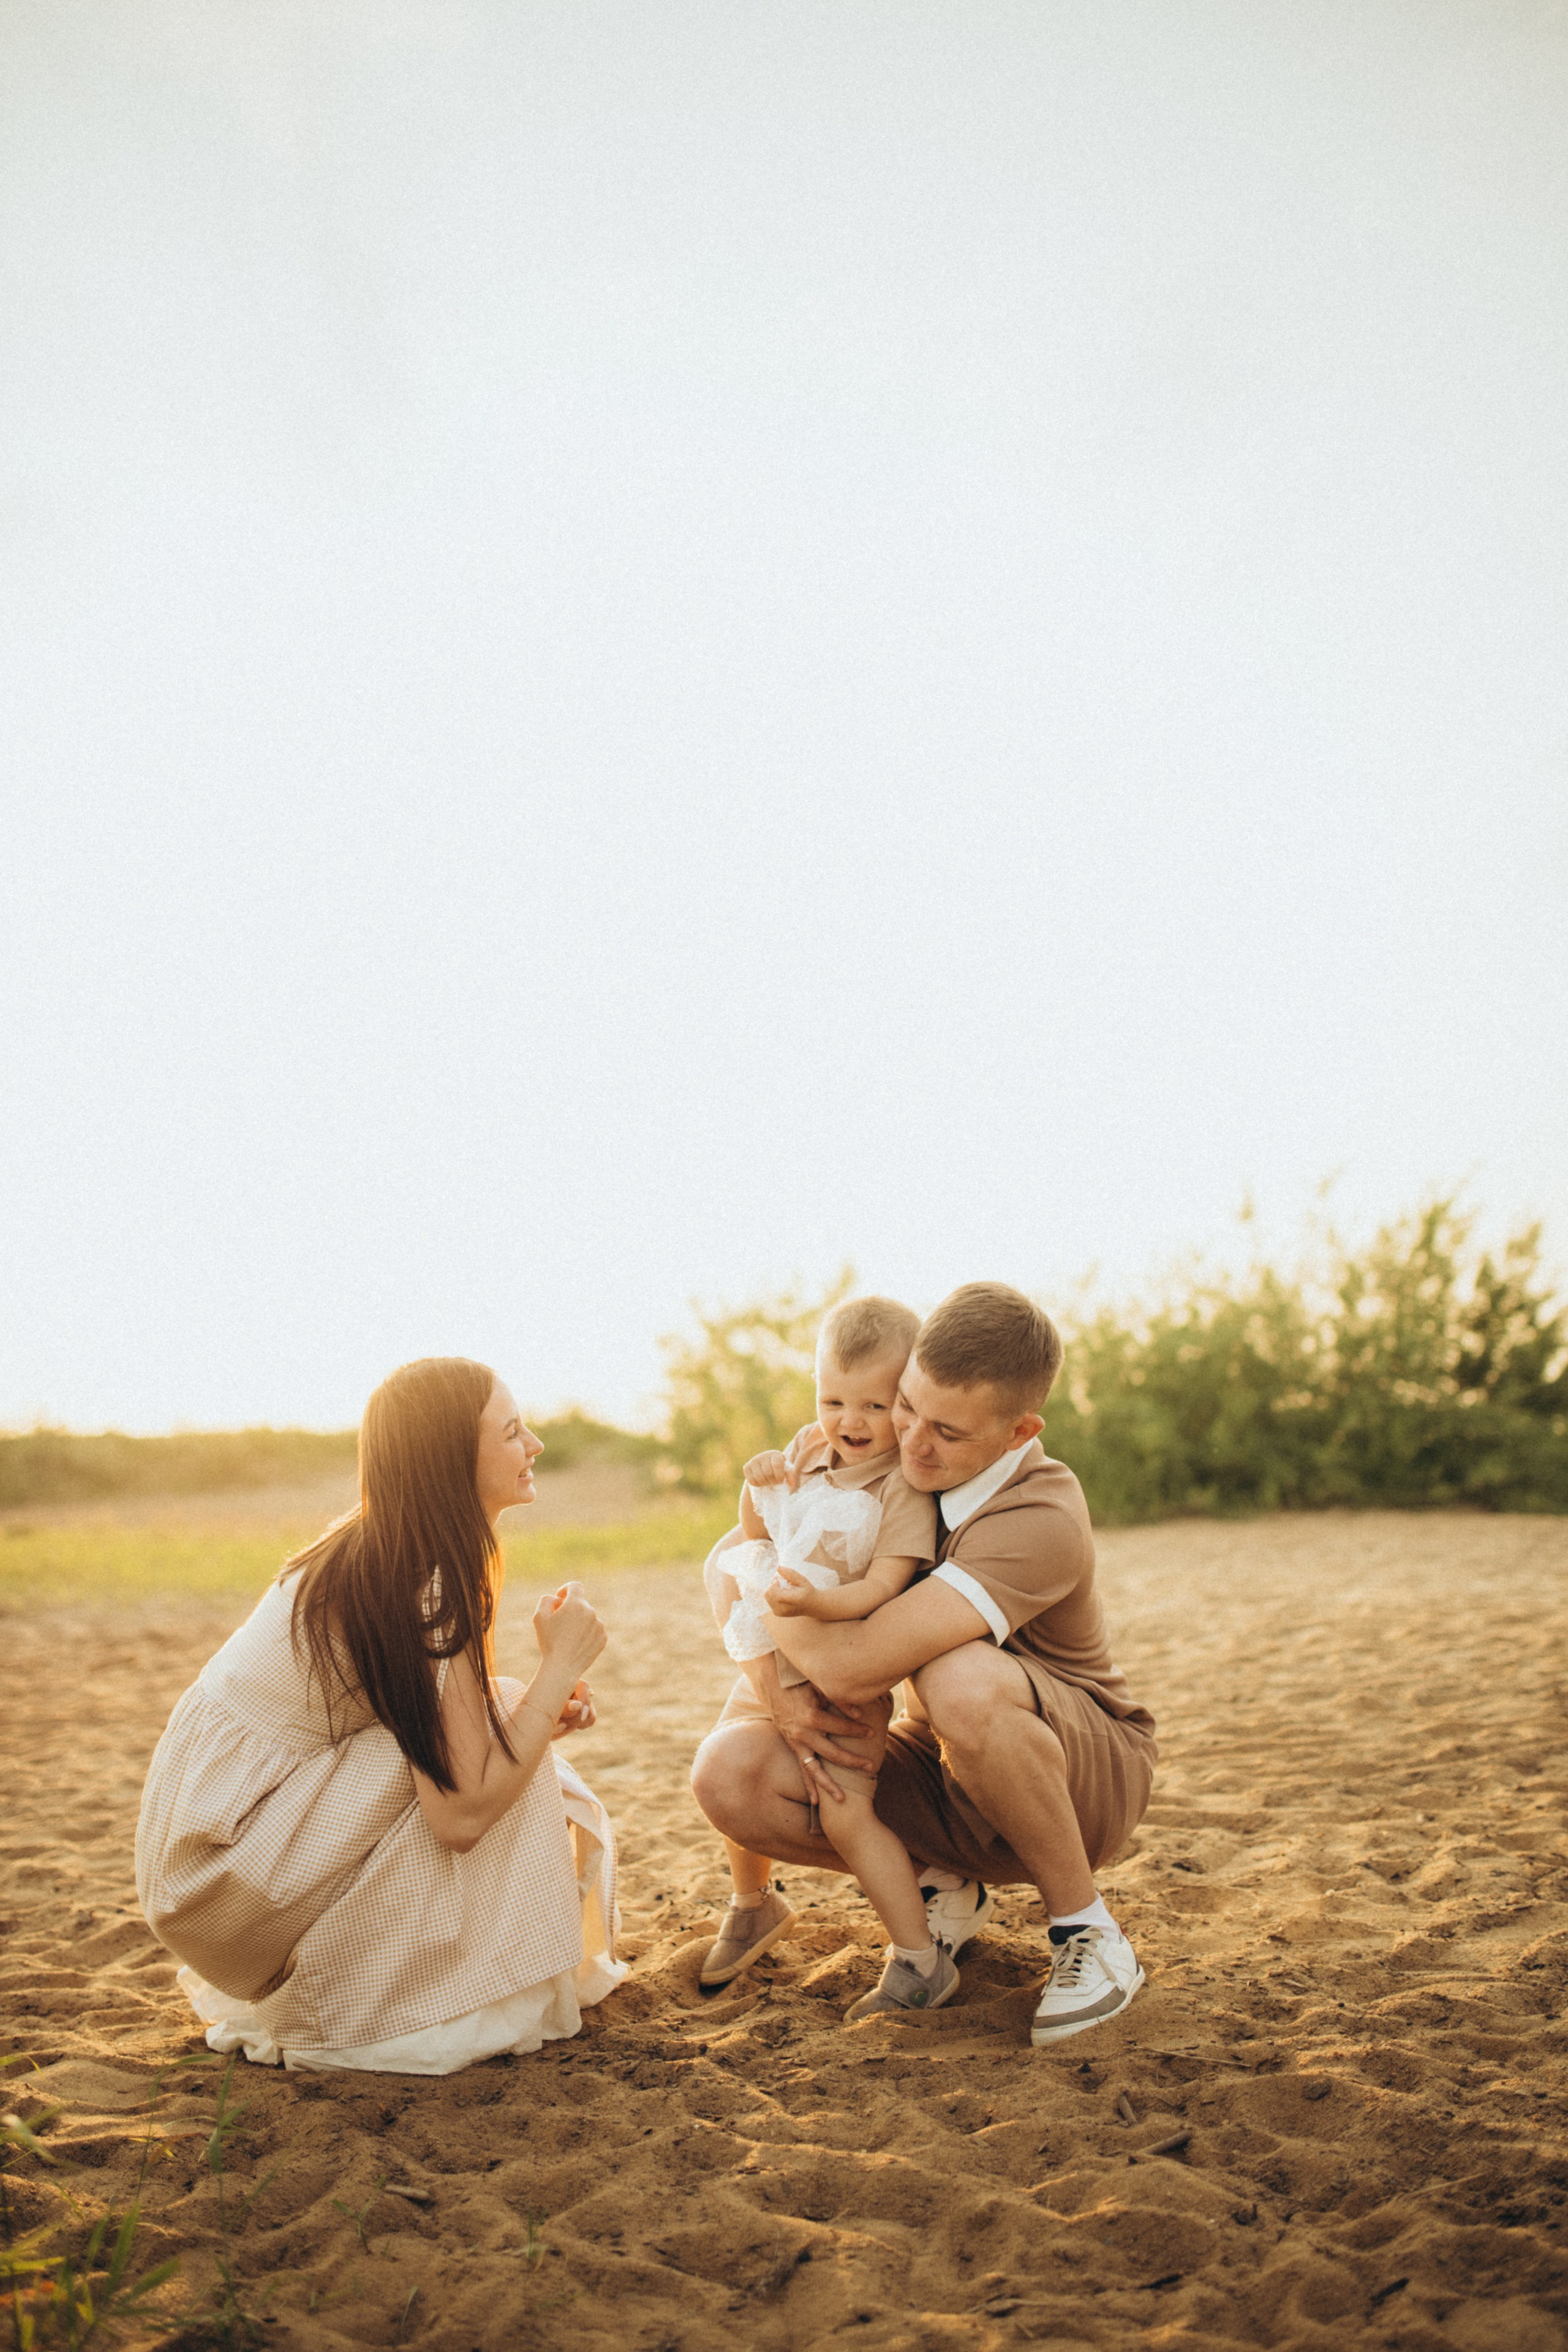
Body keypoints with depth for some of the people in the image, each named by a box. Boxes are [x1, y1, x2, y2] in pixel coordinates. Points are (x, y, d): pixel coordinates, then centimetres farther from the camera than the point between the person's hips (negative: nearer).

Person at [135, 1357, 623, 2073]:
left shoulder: (371, 1554, 5)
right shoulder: (428, 1586, -23)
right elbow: (461, 1813, -26)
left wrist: (543, 1708, -3)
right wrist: (560, 1667, -16)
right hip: (226, 1871, -9)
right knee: (465, 1775, -15)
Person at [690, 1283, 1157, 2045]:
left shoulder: (1039, 1523, -32)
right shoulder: (883, 1458, -9)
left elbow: (855, 1668, -38)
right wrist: (781, 1691, -19)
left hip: (1087, 1778, -6)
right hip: (943, 1778, 6)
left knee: (963, 1680, -40)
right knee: (727, 1773, -17)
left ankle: (1088, 1933, -14)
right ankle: (947, 1885, 7)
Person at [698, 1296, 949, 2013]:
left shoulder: (905, 1487, -17)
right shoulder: (808, 1451, 4)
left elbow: (885, 1583, -27)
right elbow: (757, 1535, 13)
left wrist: (819, 1602, -45)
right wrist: (756, 1485, -7)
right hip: (771, 1666, 7)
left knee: (845, 1811, -18)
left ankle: (920, 1959, -5)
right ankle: (754, 1906, 43)